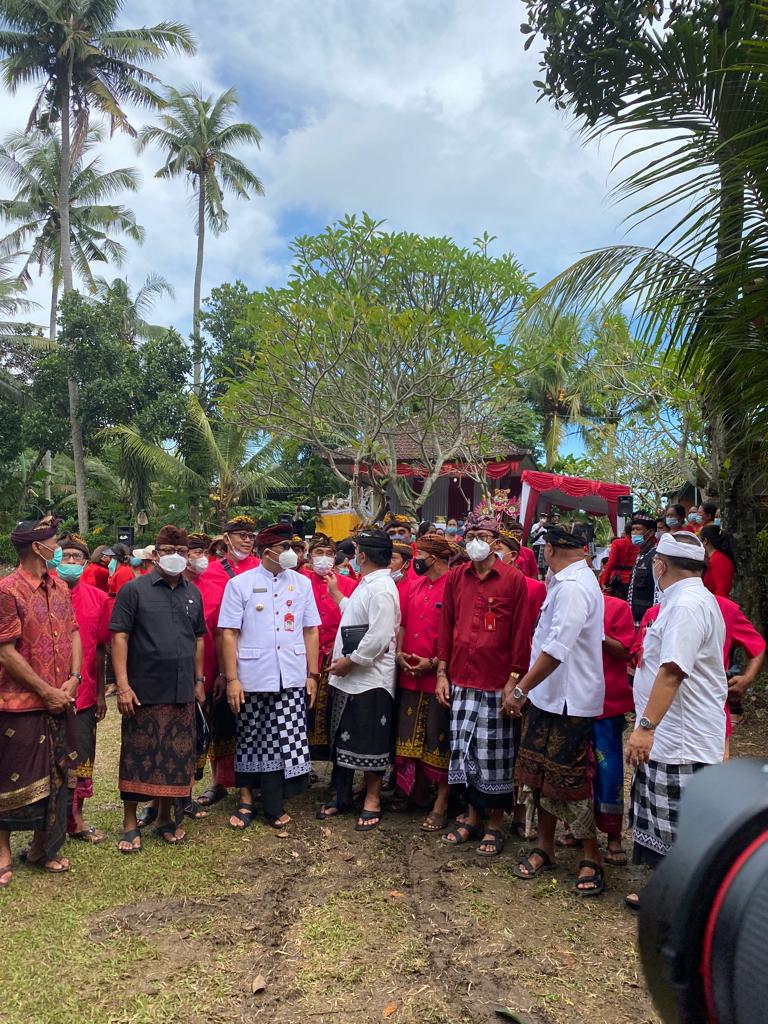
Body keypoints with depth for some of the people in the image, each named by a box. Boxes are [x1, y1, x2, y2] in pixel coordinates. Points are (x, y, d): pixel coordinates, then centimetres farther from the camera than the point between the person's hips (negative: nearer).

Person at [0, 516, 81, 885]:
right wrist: (47, 692, -13)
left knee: (54, 776, 14)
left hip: (59, 701, 6)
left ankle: (42, 847, 30)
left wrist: (73, 681, -5)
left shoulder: (59, 587, 7)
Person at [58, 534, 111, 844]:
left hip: (84, 694, 3)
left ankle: (75, 818, 28)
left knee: (81, 760, 13)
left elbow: (100, 649, 9)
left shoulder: (98, 598, 5)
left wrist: (101, 693, 9)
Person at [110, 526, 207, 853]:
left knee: (177, 757, 11)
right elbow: (119, 636, -8)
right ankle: (130, 823, 20)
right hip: (144, 691, -4)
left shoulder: (193, 593, 10)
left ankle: (165, 818, 27)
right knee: (137, 758, 5)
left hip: (182, 692, 4)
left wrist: (199, 680, 13)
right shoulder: (134, 589, -4)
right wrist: (123, 684, -14)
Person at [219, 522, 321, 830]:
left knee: (286, 741, 5)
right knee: (251, 741, 11)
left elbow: (310, 631, 8)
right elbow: (229, 634, -4)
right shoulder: (239, 584, -2)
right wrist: (232, 679, -9)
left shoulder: (302, 583, 6)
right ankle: (246, 800, 31)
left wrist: (313, 675, 5)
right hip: (252, 678, -2)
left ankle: (275, 805, 24)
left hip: (292, 678, 2)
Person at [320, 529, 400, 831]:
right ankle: (342, 797, 30)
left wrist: (349, 661, -17)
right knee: (342, 740, 17)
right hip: (346, 679, 10)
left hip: (370, 680, -10)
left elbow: (379, 637, -25)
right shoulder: (366, 585, 13)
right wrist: (335, 593, 30)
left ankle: (372, 801, 19)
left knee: (369, 744, 4)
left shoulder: (381, 588, -18)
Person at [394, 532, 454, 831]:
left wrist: (434, 663, -17)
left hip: (439, 676, -7)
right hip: (410, 675, 7)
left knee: (438, 740, 4)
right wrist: (399, 653, 2)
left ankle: (440, 804, 16)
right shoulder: (415, 585, 12)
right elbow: (403, 623, 17)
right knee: (411, 738, 15)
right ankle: (415, 791, 32)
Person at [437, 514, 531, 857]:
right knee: (465, 749, 12)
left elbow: (521, 633, -5)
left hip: (496, 683, -3)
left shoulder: (514, 580, -4)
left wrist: (515, 679, -8)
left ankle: (495, 824, 23)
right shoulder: (456, 577, 6)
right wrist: (442, 673, 6)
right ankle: (472, 817, 29)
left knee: (495, 754, 5)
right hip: (460, 681, 4)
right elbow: (446, 626, 9)